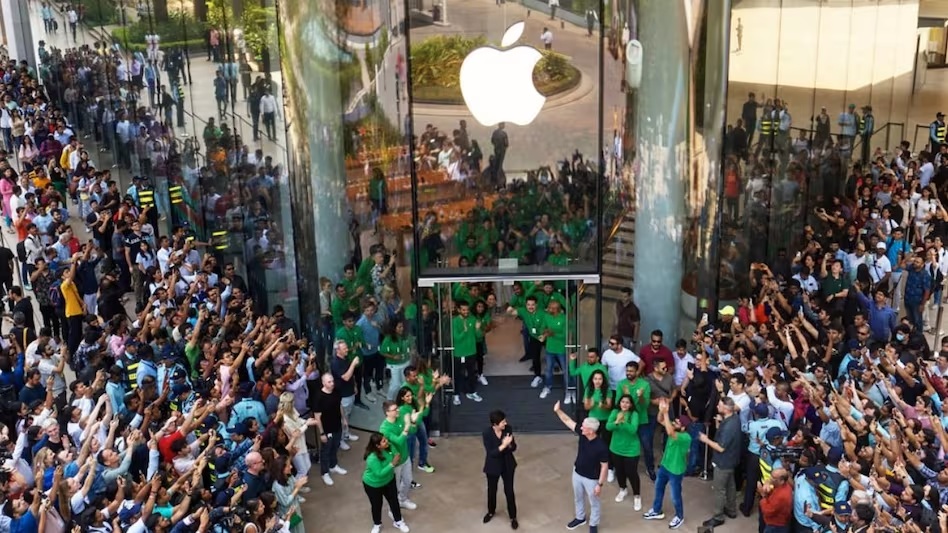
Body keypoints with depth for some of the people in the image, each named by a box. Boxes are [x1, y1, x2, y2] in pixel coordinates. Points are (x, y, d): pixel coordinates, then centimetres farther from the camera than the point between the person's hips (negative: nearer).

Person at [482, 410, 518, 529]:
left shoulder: (508, 429, -15)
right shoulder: (487, 434, -24)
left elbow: (514, 448, -8)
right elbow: (490, 453, -26)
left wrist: (508, 444, -30)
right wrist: (503, 445, -36)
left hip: (507, 465, 2)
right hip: (493, 466, -1)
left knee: (509, 491, 10)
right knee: (492, 490, 20)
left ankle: (513, 517, 28)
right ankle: (491, 511, 47)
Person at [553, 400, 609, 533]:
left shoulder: (601, 447, -33)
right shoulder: (582, 433, -17)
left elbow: (604, 466, -22)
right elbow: (568, 421, -8)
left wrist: (600, 484, -17)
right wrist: (558, 410, -21)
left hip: (591, 479, -6)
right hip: (577, 473, 6)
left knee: (593, 503, 18)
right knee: (578, 498, 28)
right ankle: (580, 518, 53)